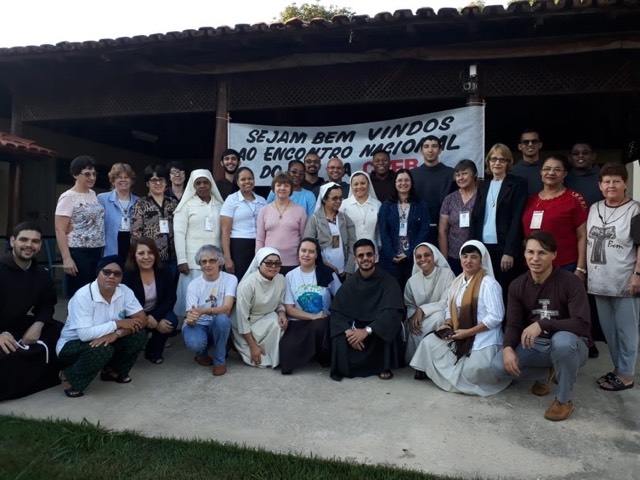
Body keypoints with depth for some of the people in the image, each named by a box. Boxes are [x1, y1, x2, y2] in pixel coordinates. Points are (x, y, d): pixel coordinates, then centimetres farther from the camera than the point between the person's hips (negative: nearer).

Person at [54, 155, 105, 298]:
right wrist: (66, 258, -18)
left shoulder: (93, 194, 12)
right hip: (78, 253, -6)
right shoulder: (68, 198, -7)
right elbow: (60, 230, -11)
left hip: (97, 252, 6)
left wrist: (101, 250, 13)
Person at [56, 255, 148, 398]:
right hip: (73, 344, -5)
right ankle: (68, 377, -6)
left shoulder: (125, 291, -10)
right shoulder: (83, 296, -25)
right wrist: (117, 324, -25)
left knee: (139, 335, -16)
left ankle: (111, 370, 7)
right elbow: (84, 334, -32)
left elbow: (142, 319, -15)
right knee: (103, 350, -36)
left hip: (106, 342, 5)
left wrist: (116, 334, -30)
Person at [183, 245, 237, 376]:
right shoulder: (194, 284, -7)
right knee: (194, 343, -34)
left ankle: (220, 360, -10)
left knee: (221, 318, -36)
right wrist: (190, 319, -40)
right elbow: (191, 314, -14)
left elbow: (227, 308, -24)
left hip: (219, 325, 0)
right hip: (199, 325, 0)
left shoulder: (230, 279, -11)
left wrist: (203, 311, -42)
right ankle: (202, 353, 8)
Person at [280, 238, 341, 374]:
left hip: (322, 323, 0)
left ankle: (324, 356, -6)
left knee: (320, 326, -36)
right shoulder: (290, 276, 2)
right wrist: (313, 317, -14)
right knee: (288, 349, -30)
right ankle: (312, 352, 3)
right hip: (298, 323, 0)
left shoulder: (327, 273, 0)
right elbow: (289, 308, -1)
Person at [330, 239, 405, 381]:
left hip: (379, 330, -2)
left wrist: (367, 330, -33)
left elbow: (393, 312, -24)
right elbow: (336, 311, -8)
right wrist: (348, 330, -28)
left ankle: (385, 367, -10)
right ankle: (344, 367, 5)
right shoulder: (350, 284, -3)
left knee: (387, 326, -34)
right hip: (356, 328, 2)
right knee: (340, 336, -28)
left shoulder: (388, 281, -12)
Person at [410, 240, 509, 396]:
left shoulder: (488, 283, -15)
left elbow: (496, 317, -20)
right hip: (461, 338, 7)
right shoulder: (457, 282, 9)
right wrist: (447, 325, -7)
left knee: (472, 372, -25)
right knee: (429, 342, -7)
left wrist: (467, 332, -19)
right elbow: (450, 309, 16)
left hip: (484, 340, -7)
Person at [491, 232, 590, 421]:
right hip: (534, 345, 4)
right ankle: (545, 373, 13)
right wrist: (508, 348, -23)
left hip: (567, 345, -4)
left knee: (562, 341, -40)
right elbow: (513, 324, -3)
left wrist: (542, 324, -36)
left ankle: (564, 399, -13)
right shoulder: (517, 285, -4)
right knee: (499, 366, -20)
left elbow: (582, 325, -26)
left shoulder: (570, 282, -19)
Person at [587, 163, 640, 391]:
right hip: (599, 282, 6)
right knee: (608, 328, 15)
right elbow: (586, 240, 16)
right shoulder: (594, 209, 9)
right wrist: (582, 269, 11)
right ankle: (618, 368, 29)